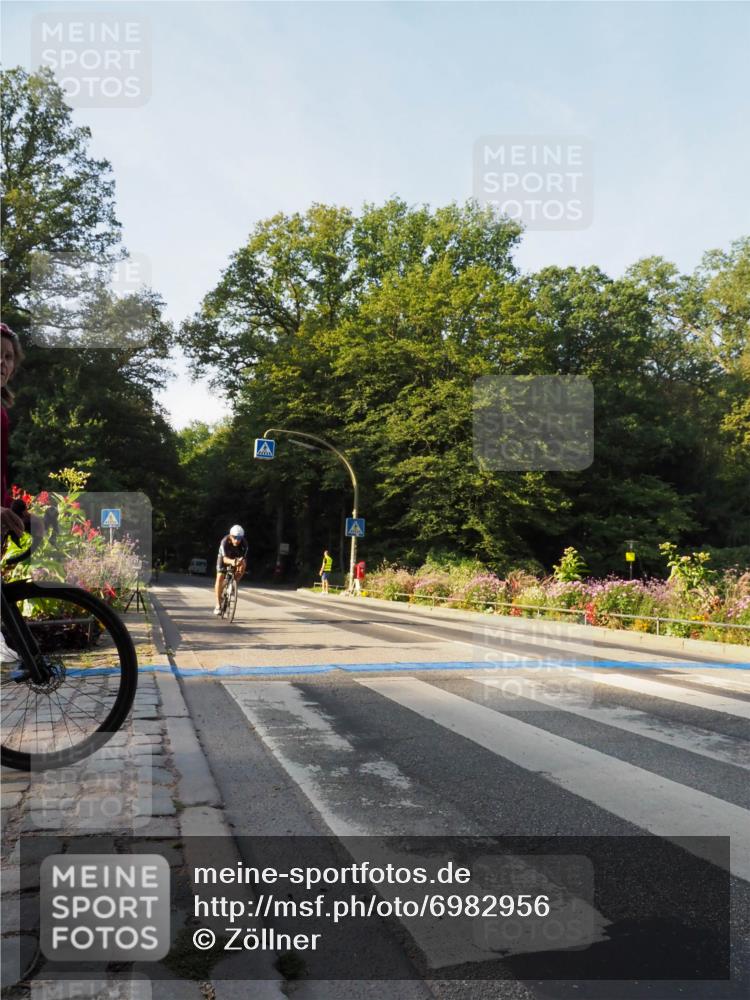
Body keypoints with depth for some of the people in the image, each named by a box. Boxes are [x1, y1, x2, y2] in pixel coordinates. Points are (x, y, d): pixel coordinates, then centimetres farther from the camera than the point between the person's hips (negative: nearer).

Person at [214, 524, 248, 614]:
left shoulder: (244, 543, -29)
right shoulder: (225, 541, -34)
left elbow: (244, 557, -31)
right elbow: (225, 558, -42)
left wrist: (241, 561, -54)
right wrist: (231, 561, -63)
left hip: (237, 558, 2)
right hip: (225, 558, -2)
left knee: (243, 565, -29)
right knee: (220, 578, -19)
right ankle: (218, 605, -12)